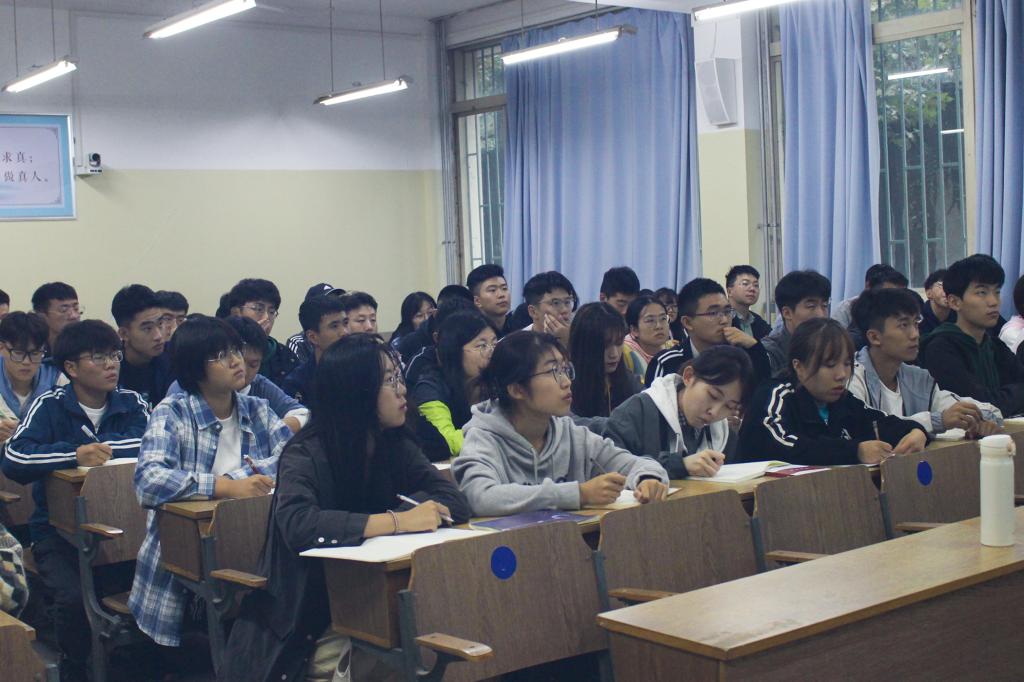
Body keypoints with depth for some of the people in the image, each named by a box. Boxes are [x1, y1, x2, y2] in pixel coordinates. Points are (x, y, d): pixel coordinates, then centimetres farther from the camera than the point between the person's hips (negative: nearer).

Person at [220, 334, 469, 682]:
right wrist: (398, 522, -31)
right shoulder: (306, 455, -13)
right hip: (312, 623, -5)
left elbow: (454, 502, -5)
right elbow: (298, 525, -30)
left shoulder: (396, 447, 3)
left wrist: (405, 512, -22)